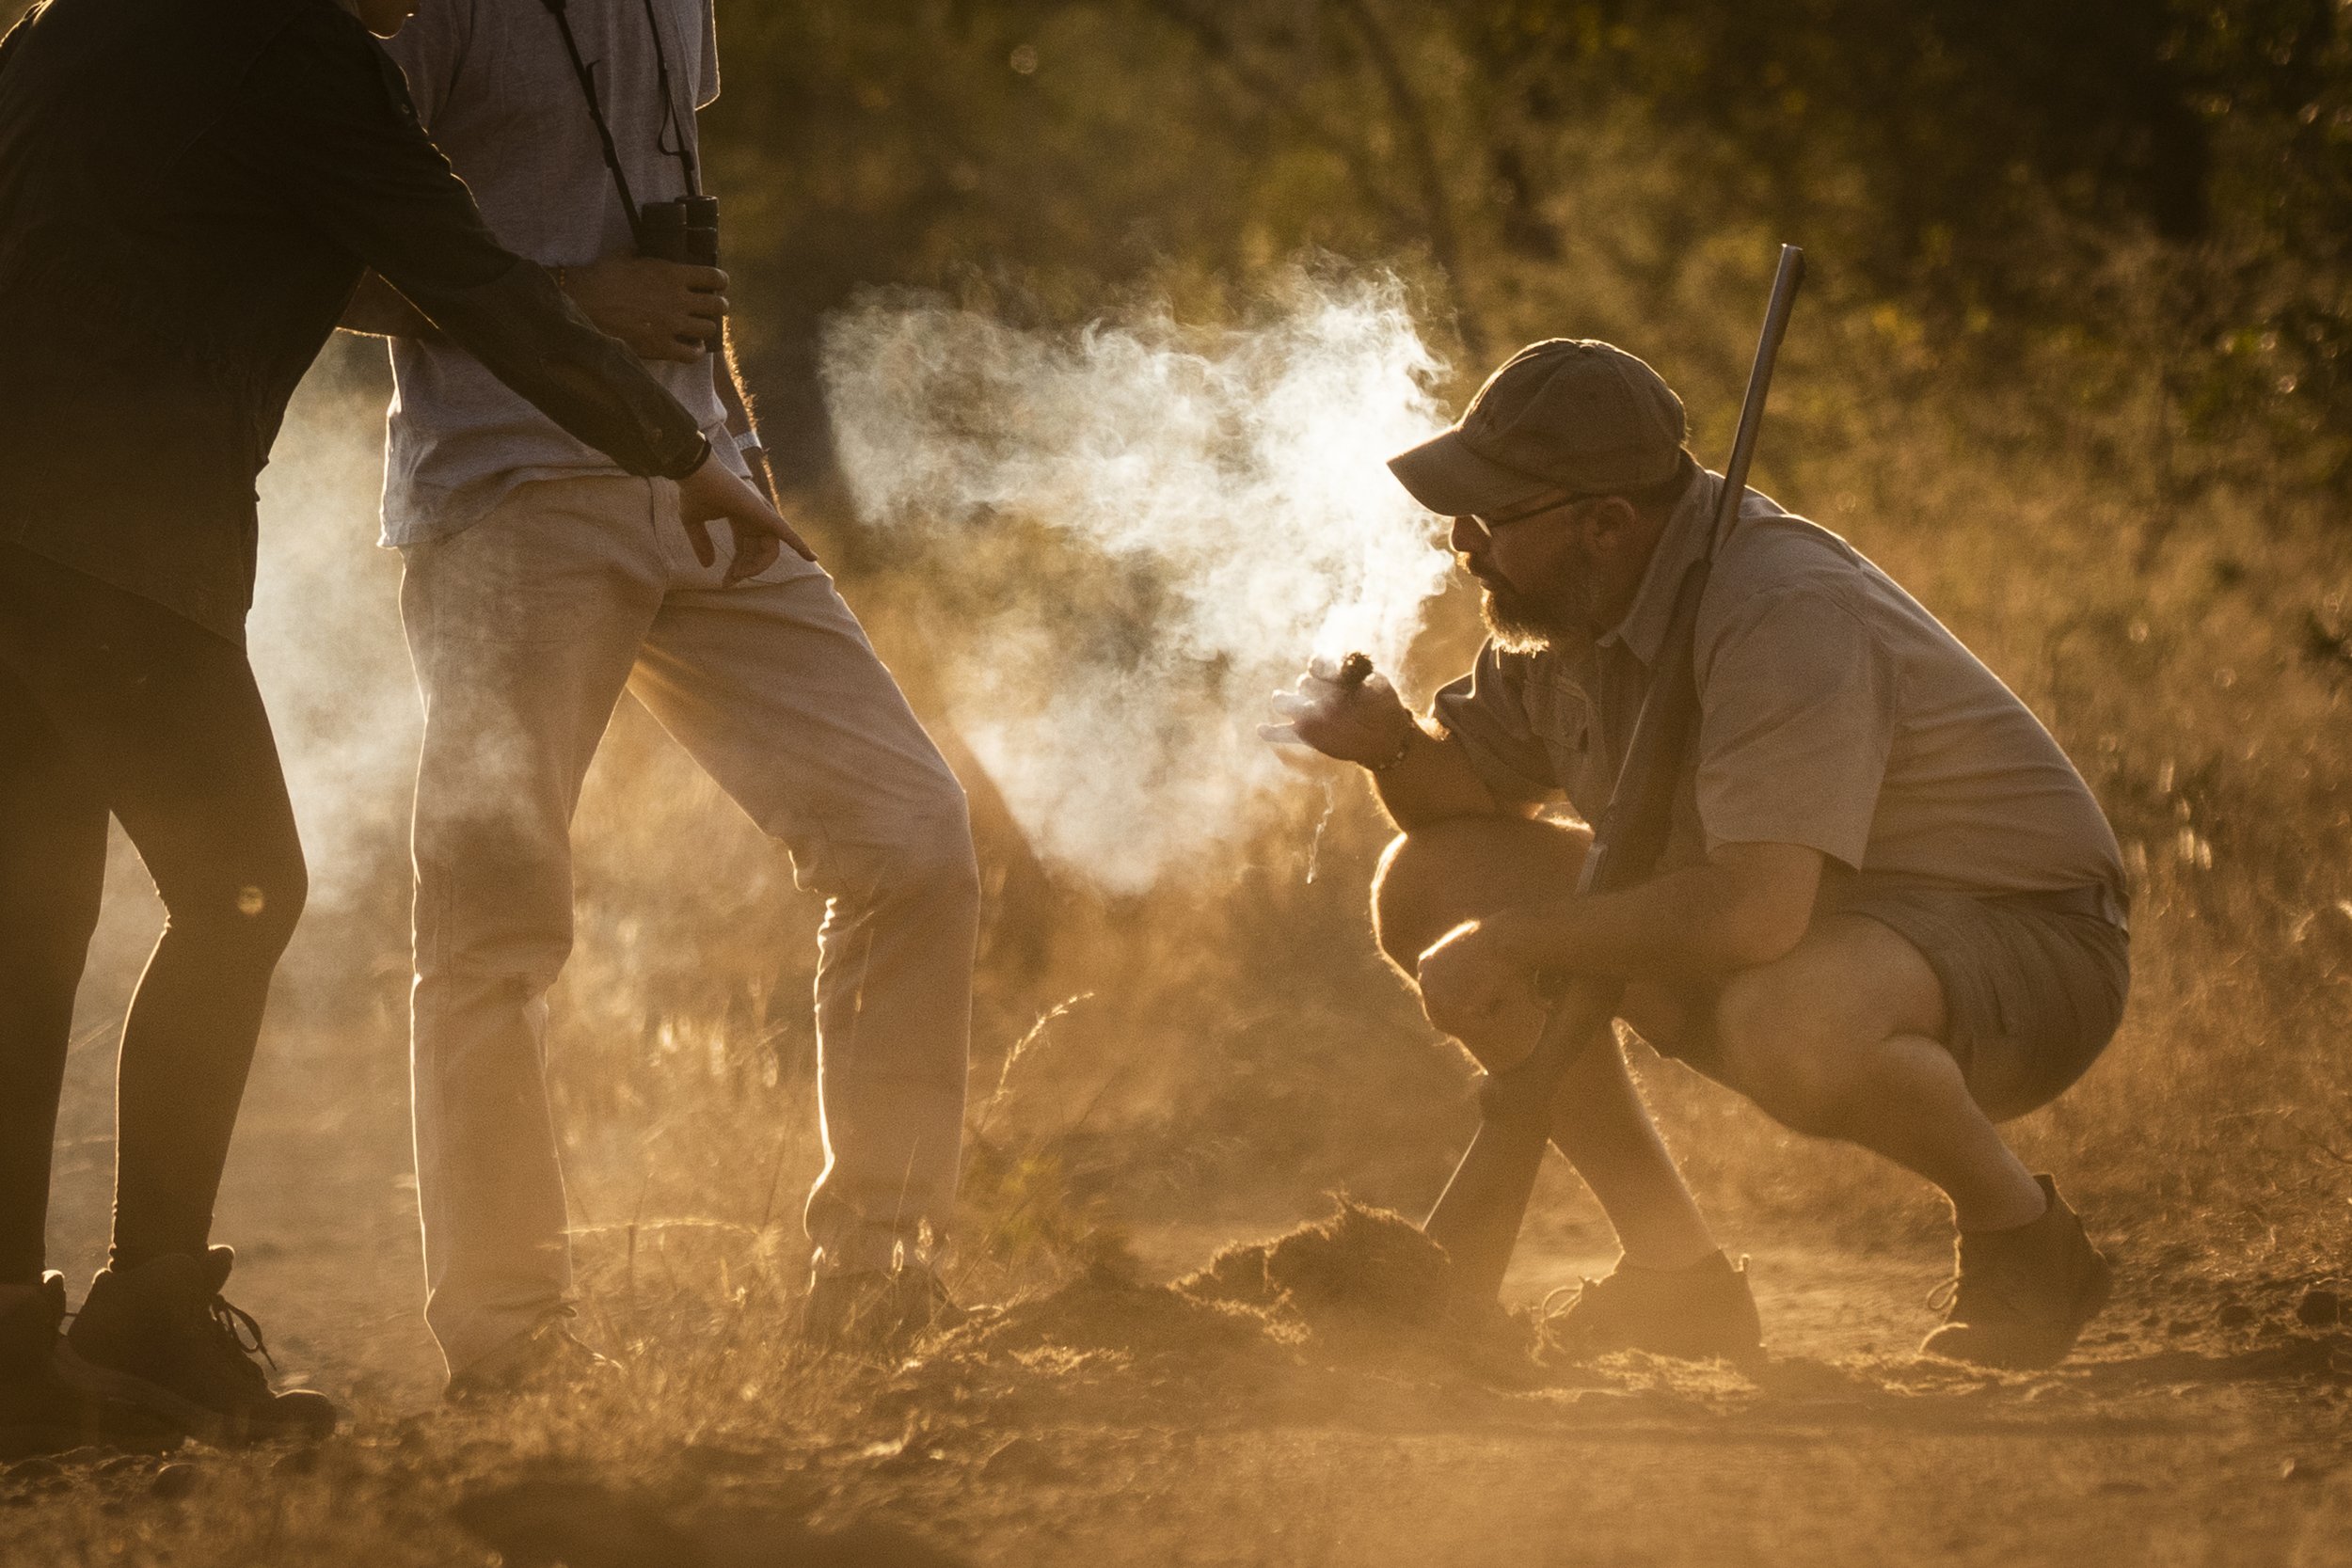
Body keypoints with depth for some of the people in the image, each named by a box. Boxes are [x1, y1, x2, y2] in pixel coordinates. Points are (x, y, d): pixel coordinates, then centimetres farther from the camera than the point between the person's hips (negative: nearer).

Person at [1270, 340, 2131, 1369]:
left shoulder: (1784, 616, -30)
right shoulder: (1564, 603, -3)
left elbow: (1755, 916, -40)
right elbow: (1473, 781, 13)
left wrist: (1516, 943, -29)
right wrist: (1393, 746, -11)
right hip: (1796, 929, 9)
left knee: (1785, 1022, -43)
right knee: (1430, 885, -1)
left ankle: (2018, 1232, -10)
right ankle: (1678, 1275, 4)